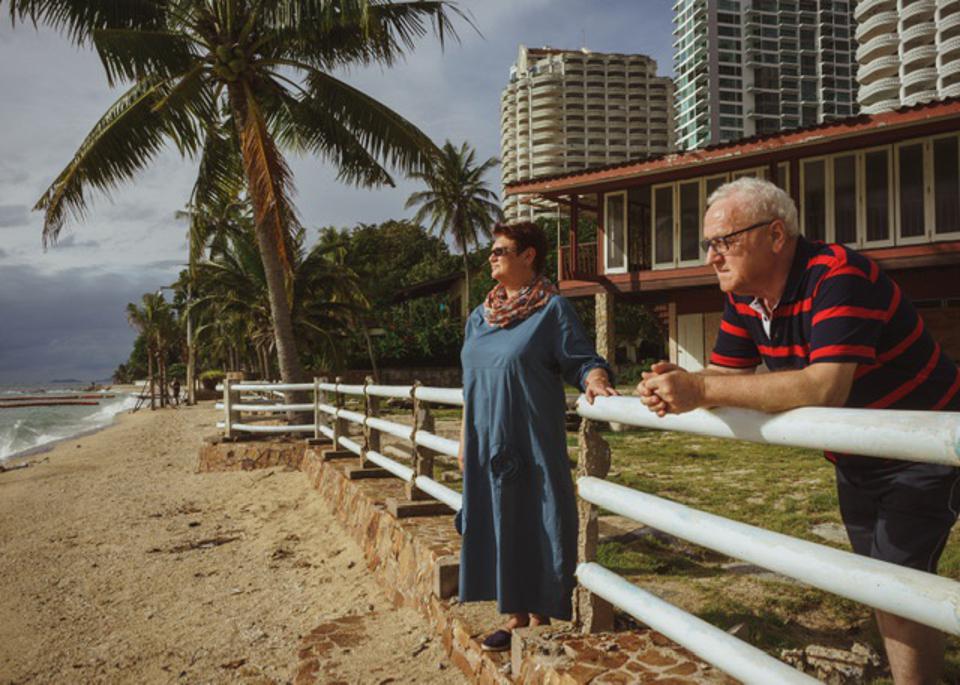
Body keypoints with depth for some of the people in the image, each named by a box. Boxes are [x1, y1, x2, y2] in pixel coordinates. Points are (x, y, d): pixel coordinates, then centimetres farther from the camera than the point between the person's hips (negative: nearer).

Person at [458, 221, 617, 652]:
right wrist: (464, 439, 17)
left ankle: (539, 619, 14)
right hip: (487, 447, 6)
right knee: (499, 527, 11)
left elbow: (582, 361, -10)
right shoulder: (479, 317, 13)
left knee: (535, 528, 0)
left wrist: (596, 381, -33)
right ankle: (515, 616, 24)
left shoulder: (552, 309, -5)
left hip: (533, 446, -6)